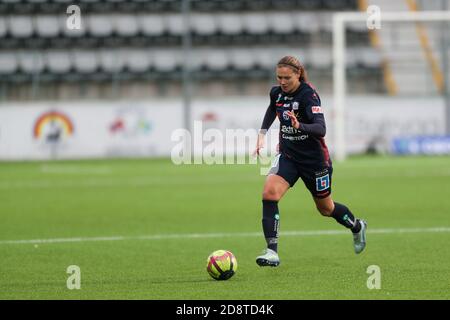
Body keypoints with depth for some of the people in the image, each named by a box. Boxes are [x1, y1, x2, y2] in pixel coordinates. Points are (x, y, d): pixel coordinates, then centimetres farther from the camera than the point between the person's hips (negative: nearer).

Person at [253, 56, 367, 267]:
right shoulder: (277, 93, -4)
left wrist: (300, 126, -53)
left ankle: (357, 227, 48)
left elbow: (321, 129, -34)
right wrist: (262, 134, 10)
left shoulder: (308, 95, -23)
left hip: (314, 159, -5)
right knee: (269, 194, -22)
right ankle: (272, 251, -23)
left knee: (326, 208, 15)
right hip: (287, 156, 5)